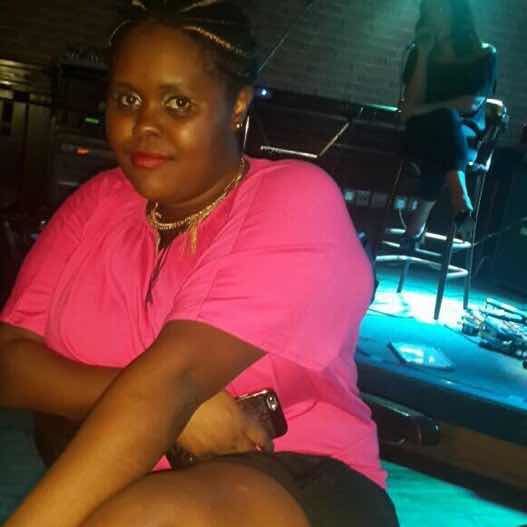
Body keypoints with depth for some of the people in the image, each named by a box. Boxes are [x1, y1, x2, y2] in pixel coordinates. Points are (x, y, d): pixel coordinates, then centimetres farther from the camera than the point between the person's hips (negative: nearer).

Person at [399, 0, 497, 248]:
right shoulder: (419, 53, 9)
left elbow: (474, 103, -9)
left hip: (466, 132, 0)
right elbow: (410, 106, -4)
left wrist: (427, 109, -15)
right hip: (423, 131, 1)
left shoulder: (484, 54, 4)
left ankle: (420, 216, -38)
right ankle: (460, 199, -54)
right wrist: (424, 56, -8)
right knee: (445, 118, -34)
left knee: (447, 119, -35)